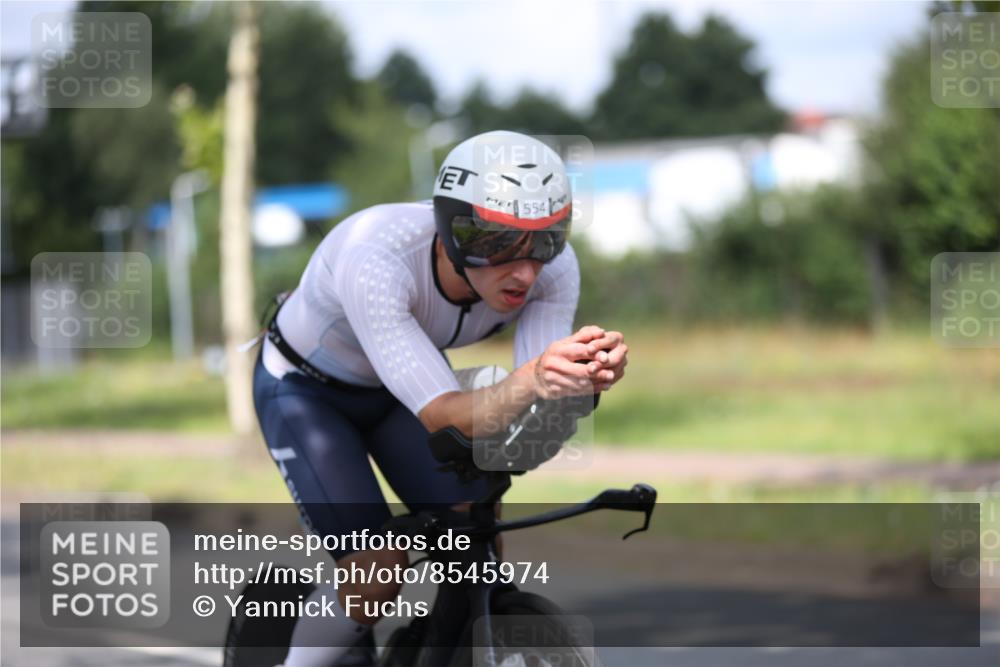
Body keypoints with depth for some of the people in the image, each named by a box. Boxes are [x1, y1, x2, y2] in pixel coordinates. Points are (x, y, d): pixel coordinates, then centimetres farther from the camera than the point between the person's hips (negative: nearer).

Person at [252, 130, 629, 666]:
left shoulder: (550, 266, -27)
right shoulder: (374, 260, -42)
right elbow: (442, 417, -46)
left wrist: (585, 377, -56)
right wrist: (530, 381, -65)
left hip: (400, 387, 5)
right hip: (306, 391, -5)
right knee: (377, 574, -19)